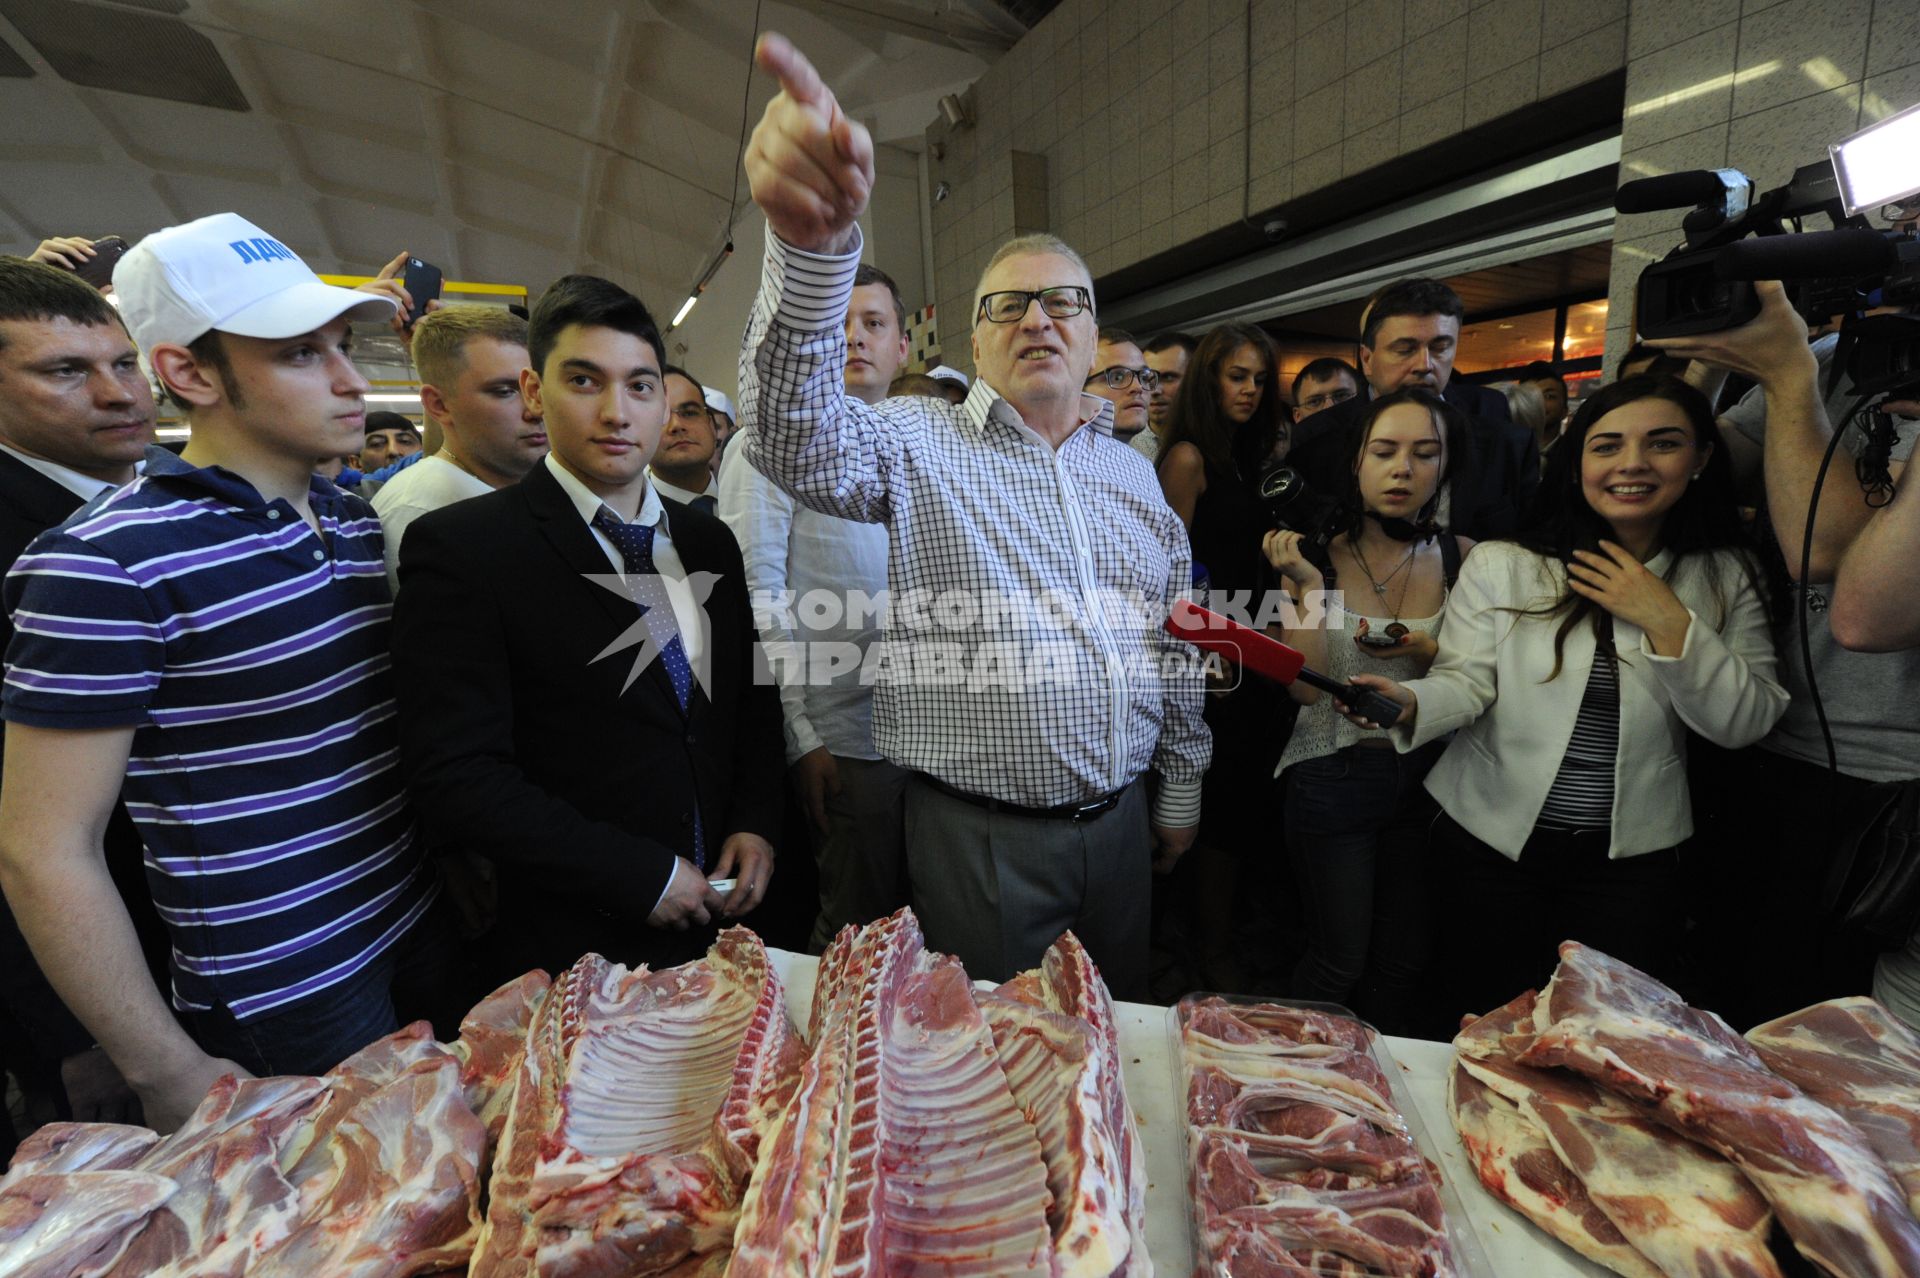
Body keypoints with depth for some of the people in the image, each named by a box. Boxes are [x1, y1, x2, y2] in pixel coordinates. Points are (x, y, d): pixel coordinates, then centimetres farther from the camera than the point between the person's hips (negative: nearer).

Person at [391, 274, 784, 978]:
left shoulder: (709, 541, 4)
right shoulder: (458, 547, -13)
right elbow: (456, 777, -18)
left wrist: (755, 821, -4)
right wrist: (644, 877, -17)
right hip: (575, 946, -5)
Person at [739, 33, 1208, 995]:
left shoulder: (1134, 473, 9)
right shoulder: (920, 445, -7)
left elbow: (1172, 650, 13)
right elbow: (802, 432, -29)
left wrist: (1182, 791, 14)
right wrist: (814, 241, -45)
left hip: (1117, 825, 5)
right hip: (977, 836, -4)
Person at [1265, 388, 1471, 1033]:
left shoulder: (1462, 559, 0)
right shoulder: (1317, 559, -7)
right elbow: (1306, 690, -14)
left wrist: (1429, 653, -15)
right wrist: (1309, 588, -22)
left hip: (1426, 777, 3)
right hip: (1334, 779, -3)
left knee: (1405, 962, 12)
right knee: (1339, 963, 6)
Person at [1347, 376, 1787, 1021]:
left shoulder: (1724, 577, 3)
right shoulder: (1498, 563, -7)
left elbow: (1745, 722, -2)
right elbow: (1466, 681, -12)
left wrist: (1670, 624, -14)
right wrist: (1409, 703, -34)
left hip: (1632, 854, 2)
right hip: (1491, 838, -2)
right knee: (1481, 1026, 13)